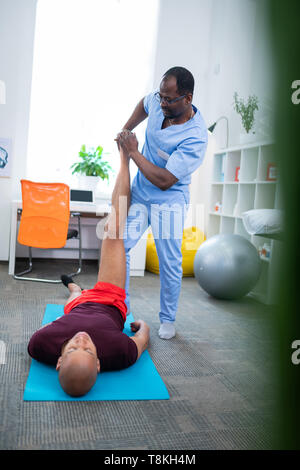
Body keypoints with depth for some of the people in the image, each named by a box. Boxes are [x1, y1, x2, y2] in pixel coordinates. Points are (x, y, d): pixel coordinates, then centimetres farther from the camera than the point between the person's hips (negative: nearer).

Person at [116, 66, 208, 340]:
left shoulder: (195, 138, -26)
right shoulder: (158, 103, -7)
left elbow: (164, 180, -27)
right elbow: (143, 104, 21)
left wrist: (133, 152, -19)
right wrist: (126, 130, 14)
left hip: (169, 199, -5)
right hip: (138, 192, 6)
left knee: (170, 262, -1)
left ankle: (168, 319, 20)